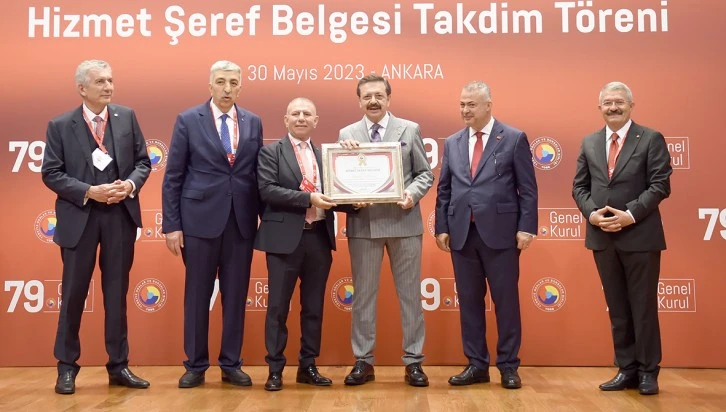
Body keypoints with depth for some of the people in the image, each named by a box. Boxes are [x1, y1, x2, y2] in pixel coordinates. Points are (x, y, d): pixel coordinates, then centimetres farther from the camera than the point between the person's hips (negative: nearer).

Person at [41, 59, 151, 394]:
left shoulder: (127, 117, 4)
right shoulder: (60, 125, -2)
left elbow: (143, 161, 6)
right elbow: (51, 173, -6)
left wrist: (131, 184, -13)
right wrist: (89, 192, -17)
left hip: (121, 216, 2)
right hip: (79, 217, -2)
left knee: (117, 294, 9)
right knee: (73, 293, 6)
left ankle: (119, 366, 19)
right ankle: (67, 367, 20)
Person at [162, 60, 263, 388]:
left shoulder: (253, 123, 8)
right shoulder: (188, 120, 0)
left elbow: (257, 173, 9)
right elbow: (173, 177, -1)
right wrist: (171, 225, -6)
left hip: (241, 222, 3)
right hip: (200, 219, -2)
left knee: (236, 296, 8)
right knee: (197, 296, 6)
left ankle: (231, 365, 19)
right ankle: (195, 365, 19)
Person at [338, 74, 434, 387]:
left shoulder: (409, 130, 6)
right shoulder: (347, 135, 7)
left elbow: (425, 174, 5)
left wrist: (413, 193, -14)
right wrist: (345, 155, -14)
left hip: (403, 222, 0)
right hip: (363, 223, 1)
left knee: (410, 293, 5)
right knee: (363, 294, 7)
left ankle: (413, 361, 15)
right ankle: (363, 361, 18)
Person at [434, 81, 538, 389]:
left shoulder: (514, 139, 1)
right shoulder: (452, 143, 12)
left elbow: (528, 189, -2)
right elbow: (444, 190, 12)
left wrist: (526, 228, -9)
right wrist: (441, 227, 5)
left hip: (500, 232, -4)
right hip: (462, 233, 4)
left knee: (506, 299, 3)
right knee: (469, 300, 8)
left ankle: (508, 365, 14)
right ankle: (477, 364, 18)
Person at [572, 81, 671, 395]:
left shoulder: (651, 139, -1)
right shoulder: (589, 143, 12)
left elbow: (660, 185, -8)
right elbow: (579, 187, 9)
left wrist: (631, 214, -18)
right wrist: (591, 213, -8)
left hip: (640, 236, -4)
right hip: (603, 237, 4)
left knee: (643, 307, 3)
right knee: (617, 308, 10)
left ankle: (648, 372, 14)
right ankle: (626, 369, 20)